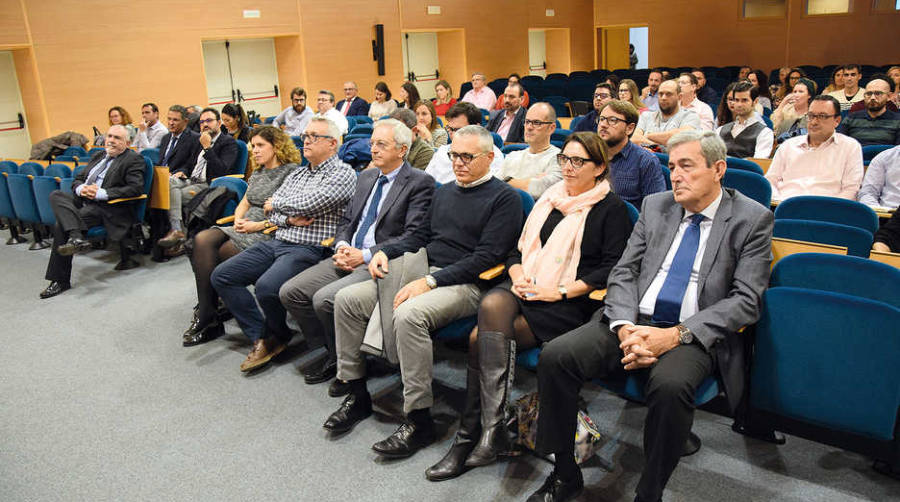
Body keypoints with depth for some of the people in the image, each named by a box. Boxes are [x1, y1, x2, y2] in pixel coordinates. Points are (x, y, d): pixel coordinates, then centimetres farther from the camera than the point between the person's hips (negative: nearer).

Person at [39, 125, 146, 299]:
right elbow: (77, 179, 24)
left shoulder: (134, 159, 0)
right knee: (56, 195, -23)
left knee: (61, 226, -24)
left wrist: (101, 193, -18)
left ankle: (61, 281, -18)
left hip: (105, 208, -8)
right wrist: (81, 188, -3)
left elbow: (136, 188, -14)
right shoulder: (98, 157, 24)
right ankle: (76, 237, -37)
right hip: (83, 200, 8)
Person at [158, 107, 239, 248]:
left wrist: (207, 147, -14)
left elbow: (221, 171, -12)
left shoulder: (229, 142, 0)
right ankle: (177, 230, -32)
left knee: (173, 195, -27)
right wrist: (182, 172, 9)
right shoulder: (200, 140, 24)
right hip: (191, 180, 7)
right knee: (169, 181, -25)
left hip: (208, 186, -7)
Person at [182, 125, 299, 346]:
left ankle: (207, 318, -10)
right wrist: (239, 219, 2)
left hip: (268, 233, -8)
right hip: (245, 229, 8)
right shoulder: (257, 172, 24)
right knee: (202, 240, -20)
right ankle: (205, 315, -21)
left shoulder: (291, 171, -4)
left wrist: (257, 225, -16)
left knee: (214, 253, -22)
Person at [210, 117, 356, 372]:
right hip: (276, 242, 8)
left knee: (267, 286, -31)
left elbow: (309, 203, -17)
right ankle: (261, 337, 0)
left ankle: (278, 336, 2)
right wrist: (288, 219, -7)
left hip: (309, 249, -8)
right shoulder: (296, 174, 21)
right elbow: (270, 210, 15)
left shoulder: (343, 173, -4)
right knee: (221, 275, -1)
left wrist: (277, 204, 0)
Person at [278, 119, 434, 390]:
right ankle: (334, 352, 11)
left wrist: (366, 255, -17)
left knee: (325, 299, -27)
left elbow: (413, 237, -13)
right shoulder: (366, 177, 19)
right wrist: (342, 246, -2)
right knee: (289, 292, -4)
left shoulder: (420, 182, -5)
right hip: (349, 257, 8)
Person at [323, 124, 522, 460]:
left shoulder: (504, 198, -4)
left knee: (408, 315, -36)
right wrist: (385, 253, 6)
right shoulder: (444, 192, 21)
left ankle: (419, 420, -21)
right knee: (347, 299, -6)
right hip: (422, 271, 8)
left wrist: (430, 281, -20)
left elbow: (486, 258, -14)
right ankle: (357, 395, 6)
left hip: (463, 284, -8)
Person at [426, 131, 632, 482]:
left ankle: (469, 437, -15)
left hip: (571, 302, -5)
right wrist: (519, 277, -2)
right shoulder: (550, 198, 21)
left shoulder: (611, 208, 4)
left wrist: (559, 291, -14)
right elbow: (519, 249, 20)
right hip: (527, 289, 5)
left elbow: (612, 269, -6)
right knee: (492, 305, -30)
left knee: (482, 337, -24)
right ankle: (492, 430, -27)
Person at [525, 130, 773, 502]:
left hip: (694, 335, -3)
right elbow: (623, 273, 8)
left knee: (670, 385, -37)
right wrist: (625, 329, -12)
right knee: (555, 356, -19)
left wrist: (675, 335, -18)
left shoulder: (752, 219, 1)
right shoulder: (655, 206, 13)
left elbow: (746, 301, -7)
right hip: (634, 322, 4)